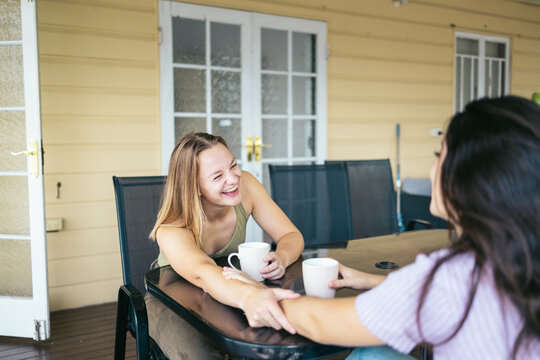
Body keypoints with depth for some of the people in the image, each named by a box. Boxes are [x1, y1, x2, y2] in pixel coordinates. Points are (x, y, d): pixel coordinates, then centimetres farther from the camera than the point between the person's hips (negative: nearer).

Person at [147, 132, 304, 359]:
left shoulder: (245, 185, -18)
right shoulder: (171, 229, -31)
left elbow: (291, 236, -14)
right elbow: (201, 273, -52)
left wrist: (281, 258, -39)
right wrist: (248, 296, -74)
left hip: (229, 292, 4)